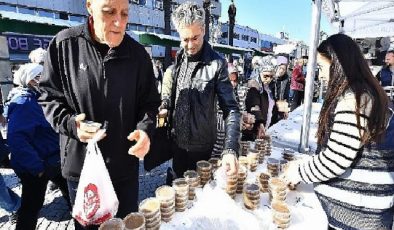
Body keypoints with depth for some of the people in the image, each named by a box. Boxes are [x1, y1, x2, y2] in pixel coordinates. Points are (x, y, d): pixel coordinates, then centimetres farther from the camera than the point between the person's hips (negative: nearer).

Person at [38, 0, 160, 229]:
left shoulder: (137, 54, -5)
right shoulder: (64, 44, -7)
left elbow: (150, 102, 1)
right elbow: (49, 96, 1)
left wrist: (145, 129, -18)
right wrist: (70, 123, -17)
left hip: (125, 165, 1)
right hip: (81, 164, 0)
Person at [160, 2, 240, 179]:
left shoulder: (217, 64, -17)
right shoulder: (178, 59, -1)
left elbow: (230, 109, -21)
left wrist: (230, 149, -33)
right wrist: (165, 105, -7)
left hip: (201, 145, -4)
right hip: (177, 140, 5)